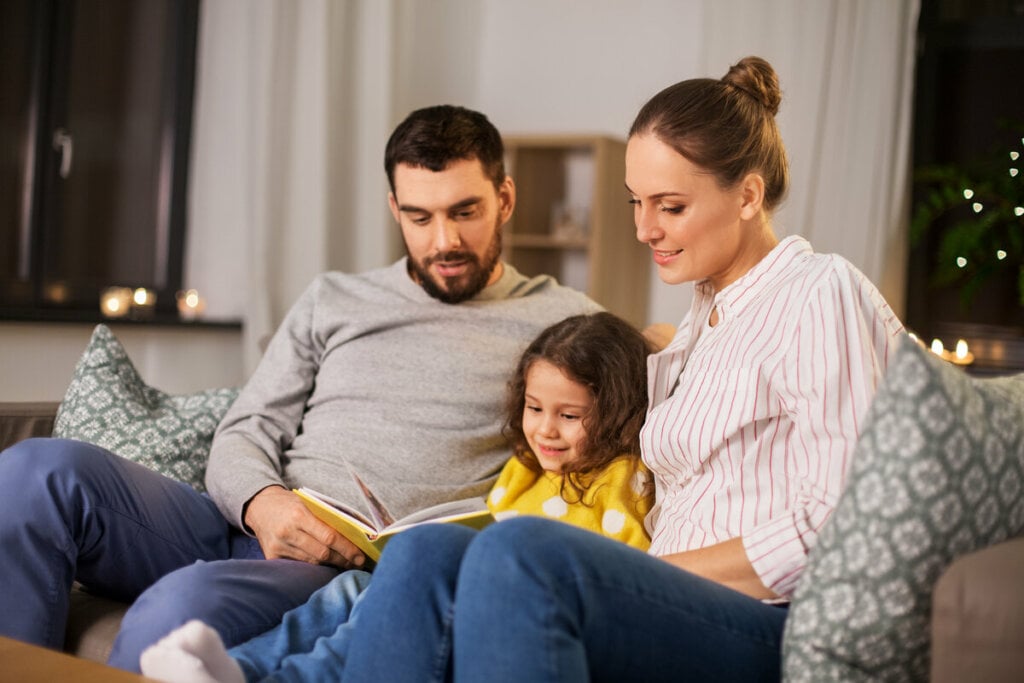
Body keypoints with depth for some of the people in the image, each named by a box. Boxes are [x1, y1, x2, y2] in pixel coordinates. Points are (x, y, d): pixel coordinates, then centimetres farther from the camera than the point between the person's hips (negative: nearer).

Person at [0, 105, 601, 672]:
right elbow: (245, 434, 17)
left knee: (186, 602, -37)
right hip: (250, 529, 5)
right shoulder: (333, 300, 23)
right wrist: (262, 503, -9)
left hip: (367, 571, -4)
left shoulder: (561, 321, 12)